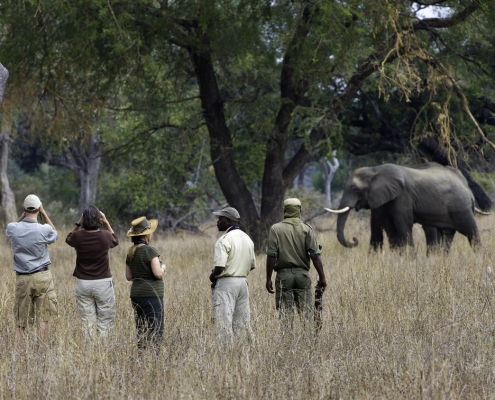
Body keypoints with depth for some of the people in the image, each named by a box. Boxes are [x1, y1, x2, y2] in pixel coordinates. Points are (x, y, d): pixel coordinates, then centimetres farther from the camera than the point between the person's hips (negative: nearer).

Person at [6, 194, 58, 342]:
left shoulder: (13, 228, -8)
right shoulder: (44, 230, -13)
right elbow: (55, 234, 12)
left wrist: (24, 214, 10)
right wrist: (43, 213, 8)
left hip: (22, 278, 2)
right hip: (42, 277, -2)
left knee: (20, 320, 7)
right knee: (42, 318, 3)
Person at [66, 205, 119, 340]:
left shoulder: (78, 237, -7)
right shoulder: (105, 236, -9)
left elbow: (68, 238, 18)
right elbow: (115, 240, 16)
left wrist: (78, 224, 10)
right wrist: (106, 223, 12)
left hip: (83, 283, 1)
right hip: (103, 282, -1)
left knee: (87, 323, 6)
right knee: (104, 323, 5)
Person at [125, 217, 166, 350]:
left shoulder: (131, 252, 10)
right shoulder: (150, 250, -13)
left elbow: (128, 276, 15)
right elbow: (158, 273, -17)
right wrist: (162, 267, 2)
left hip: (136, 294, 8)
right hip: (152, 294, -8)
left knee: (141, 332, 10)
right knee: (155, 332, -7)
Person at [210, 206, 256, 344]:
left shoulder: (224, 240, -14)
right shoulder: (247, 239, 12)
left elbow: (219, 267, -21)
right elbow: (252, 265, 18)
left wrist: (212, 276, -3)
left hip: (226, 283, -8)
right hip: (243, 282, 8)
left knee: (223, 322, -7)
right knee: (242, 321, 12)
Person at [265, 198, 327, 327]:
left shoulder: (276, 229, -1)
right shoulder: (306, 229, 2)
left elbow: (271, 256, -6)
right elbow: (315, 255, -4)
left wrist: (268, 279, -1)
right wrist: (322, 277, -1)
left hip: (284, 274, -1)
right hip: (303, 274, 1)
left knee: (285, 313, 1)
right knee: (306, 312, 4)